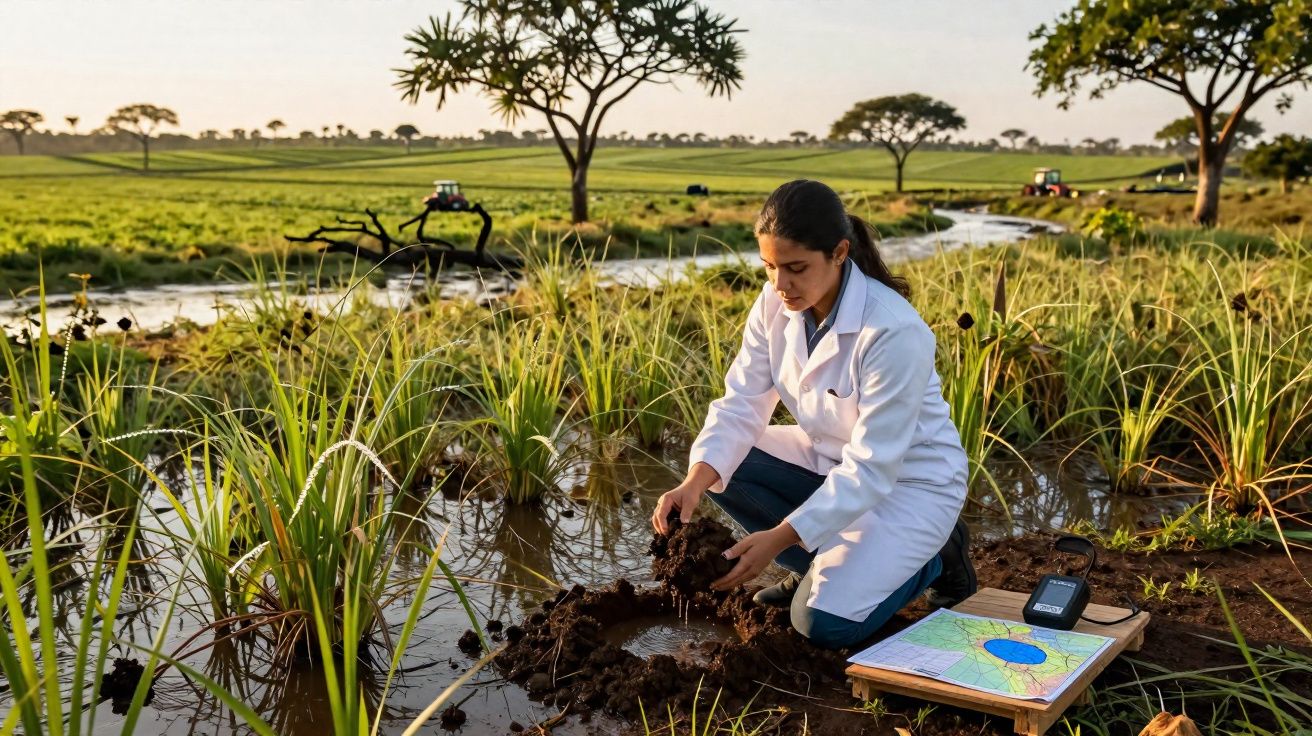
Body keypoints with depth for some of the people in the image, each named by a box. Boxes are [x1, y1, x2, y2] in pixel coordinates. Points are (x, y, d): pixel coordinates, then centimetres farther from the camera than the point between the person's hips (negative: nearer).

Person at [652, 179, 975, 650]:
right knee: (718, 464, -13)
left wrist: (780, 537, -37)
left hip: (909, 479, -7)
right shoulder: (776, 304, -12)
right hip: (832, 458, 7)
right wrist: (694, 482, -31)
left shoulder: (894, 332, -32)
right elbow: (741, 405, -13)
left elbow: (872, 468, -31)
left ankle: (931, 558, 7)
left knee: (822, 622, -21)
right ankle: (827, 563, 4)